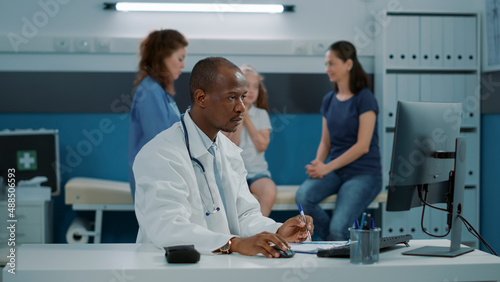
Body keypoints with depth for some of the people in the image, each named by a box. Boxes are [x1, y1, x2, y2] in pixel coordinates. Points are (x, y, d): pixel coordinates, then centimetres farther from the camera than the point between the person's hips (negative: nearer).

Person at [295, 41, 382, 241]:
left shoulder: (364, 98, -9)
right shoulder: (329, 100, 12)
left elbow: (362, 146, -14)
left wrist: (327, 167, -17)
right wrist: (317, 163, -7)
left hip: (363, 173, -6)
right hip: (335, 171, 6)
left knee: (337, 228, -27)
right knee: (303, 196, -25)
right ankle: (334, 246, -5)